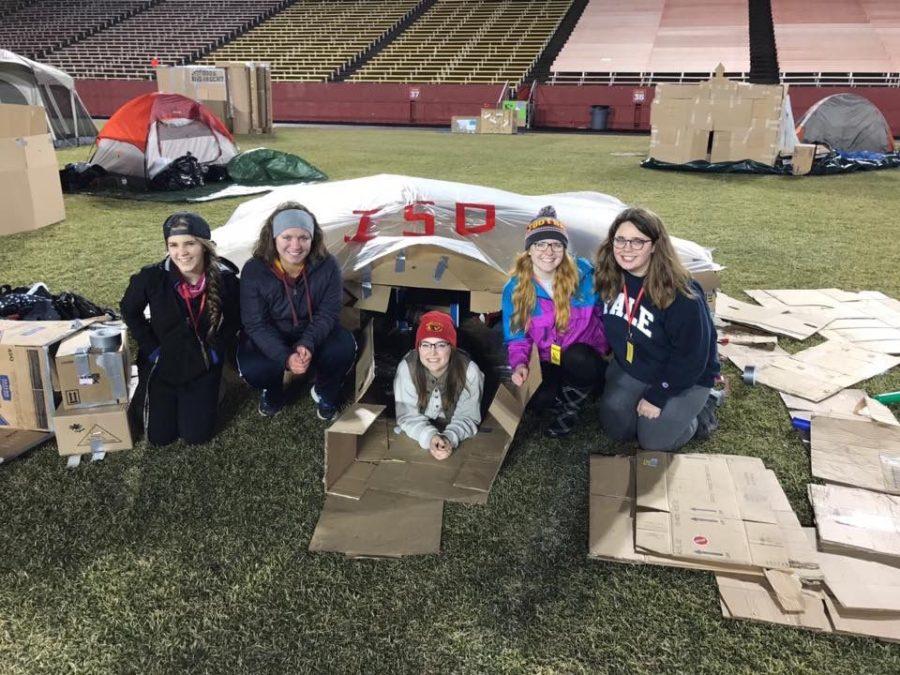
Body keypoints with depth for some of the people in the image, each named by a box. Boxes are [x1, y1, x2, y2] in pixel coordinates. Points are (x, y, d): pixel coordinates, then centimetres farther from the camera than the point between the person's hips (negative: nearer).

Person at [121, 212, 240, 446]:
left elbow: (234, 320, 2)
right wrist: (150, 347, -5)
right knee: (159, 437, 7)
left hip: (202, 366, 0)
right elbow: (129, 311, 0)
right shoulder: (151, 277, -21)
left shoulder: (225, 279, -18)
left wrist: (218, 350, -7)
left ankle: (208, 395, 33)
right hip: (162, 365, 0)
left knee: (197, 436, 1)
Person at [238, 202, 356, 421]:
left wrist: (307, 343, -35)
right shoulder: (254, 271, -22)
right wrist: (285, 357, -36)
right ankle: (273, 393, 12)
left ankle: (325, 392, 7)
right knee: (253, 369, -29)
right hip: (270, 338, -1)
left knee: (344, 348, -27)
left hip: (313, 334, 1)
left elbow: (328, 313, -16)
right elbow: (256, 325, -20)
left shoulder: (327, 265, -20)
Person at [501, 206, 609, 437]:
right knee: (537, 401, -28)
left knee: (576, 358, -37)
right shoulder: (515, 289, -10)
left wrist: (604, 346, -4)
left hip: (586, 356, -1)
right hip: (549, 361, 1)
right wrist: (519, 364, -21)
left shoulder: (583, 273, -14)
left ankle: (568, 408, -6)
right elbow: (517, 336, -3)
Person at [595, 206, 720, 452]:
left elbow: (691, 358, -22)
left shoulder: (682, 295, -29)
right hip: (630, 367, 5)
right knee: (616, 427, -4)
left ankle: (700, 406, 14)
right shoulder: (608, 278, -12)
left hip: (684, 379, -5)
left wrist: (656, 398, -18)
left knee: (654, 441, -11)